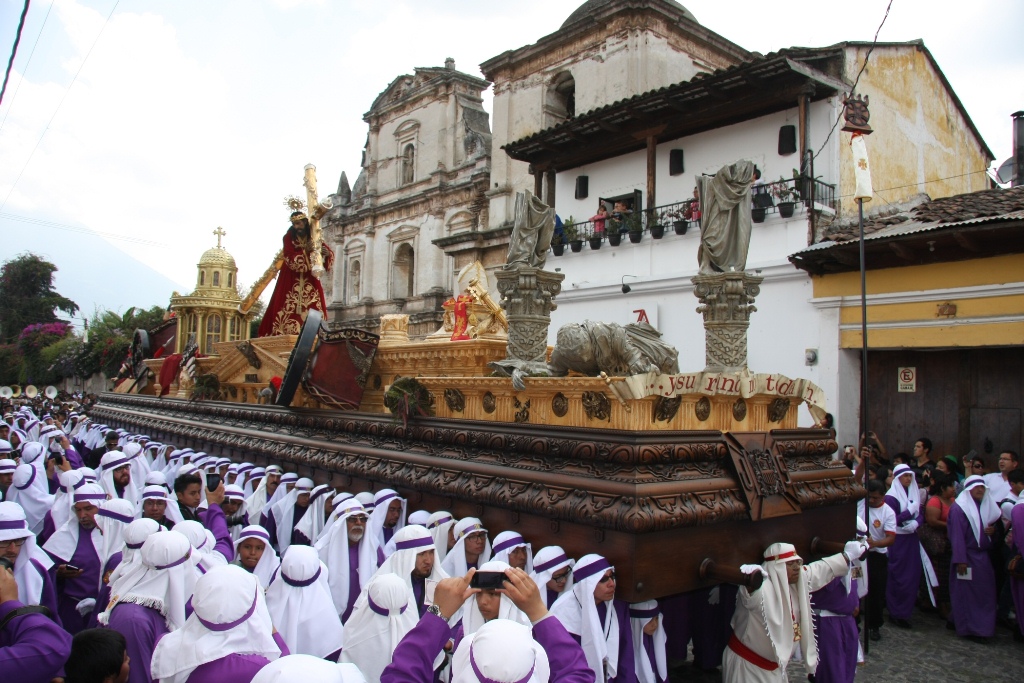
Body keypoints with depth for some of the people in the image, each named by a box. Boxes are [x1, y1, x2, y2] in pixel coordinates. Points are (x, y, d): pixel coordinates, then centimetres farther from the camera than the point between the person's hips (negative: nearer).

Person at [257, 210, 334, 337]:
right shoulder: (289, 236, -6)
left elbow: (330, 253, -1)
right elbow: (289, 257, -17)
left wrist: (327, 253, -25)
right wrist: (305, 251, -32)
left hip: (309, 277, 2)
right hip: (291, 277, -2)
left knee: (313, 304, -5)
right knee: (290, 305, -8)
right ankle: (283, 331, -10)